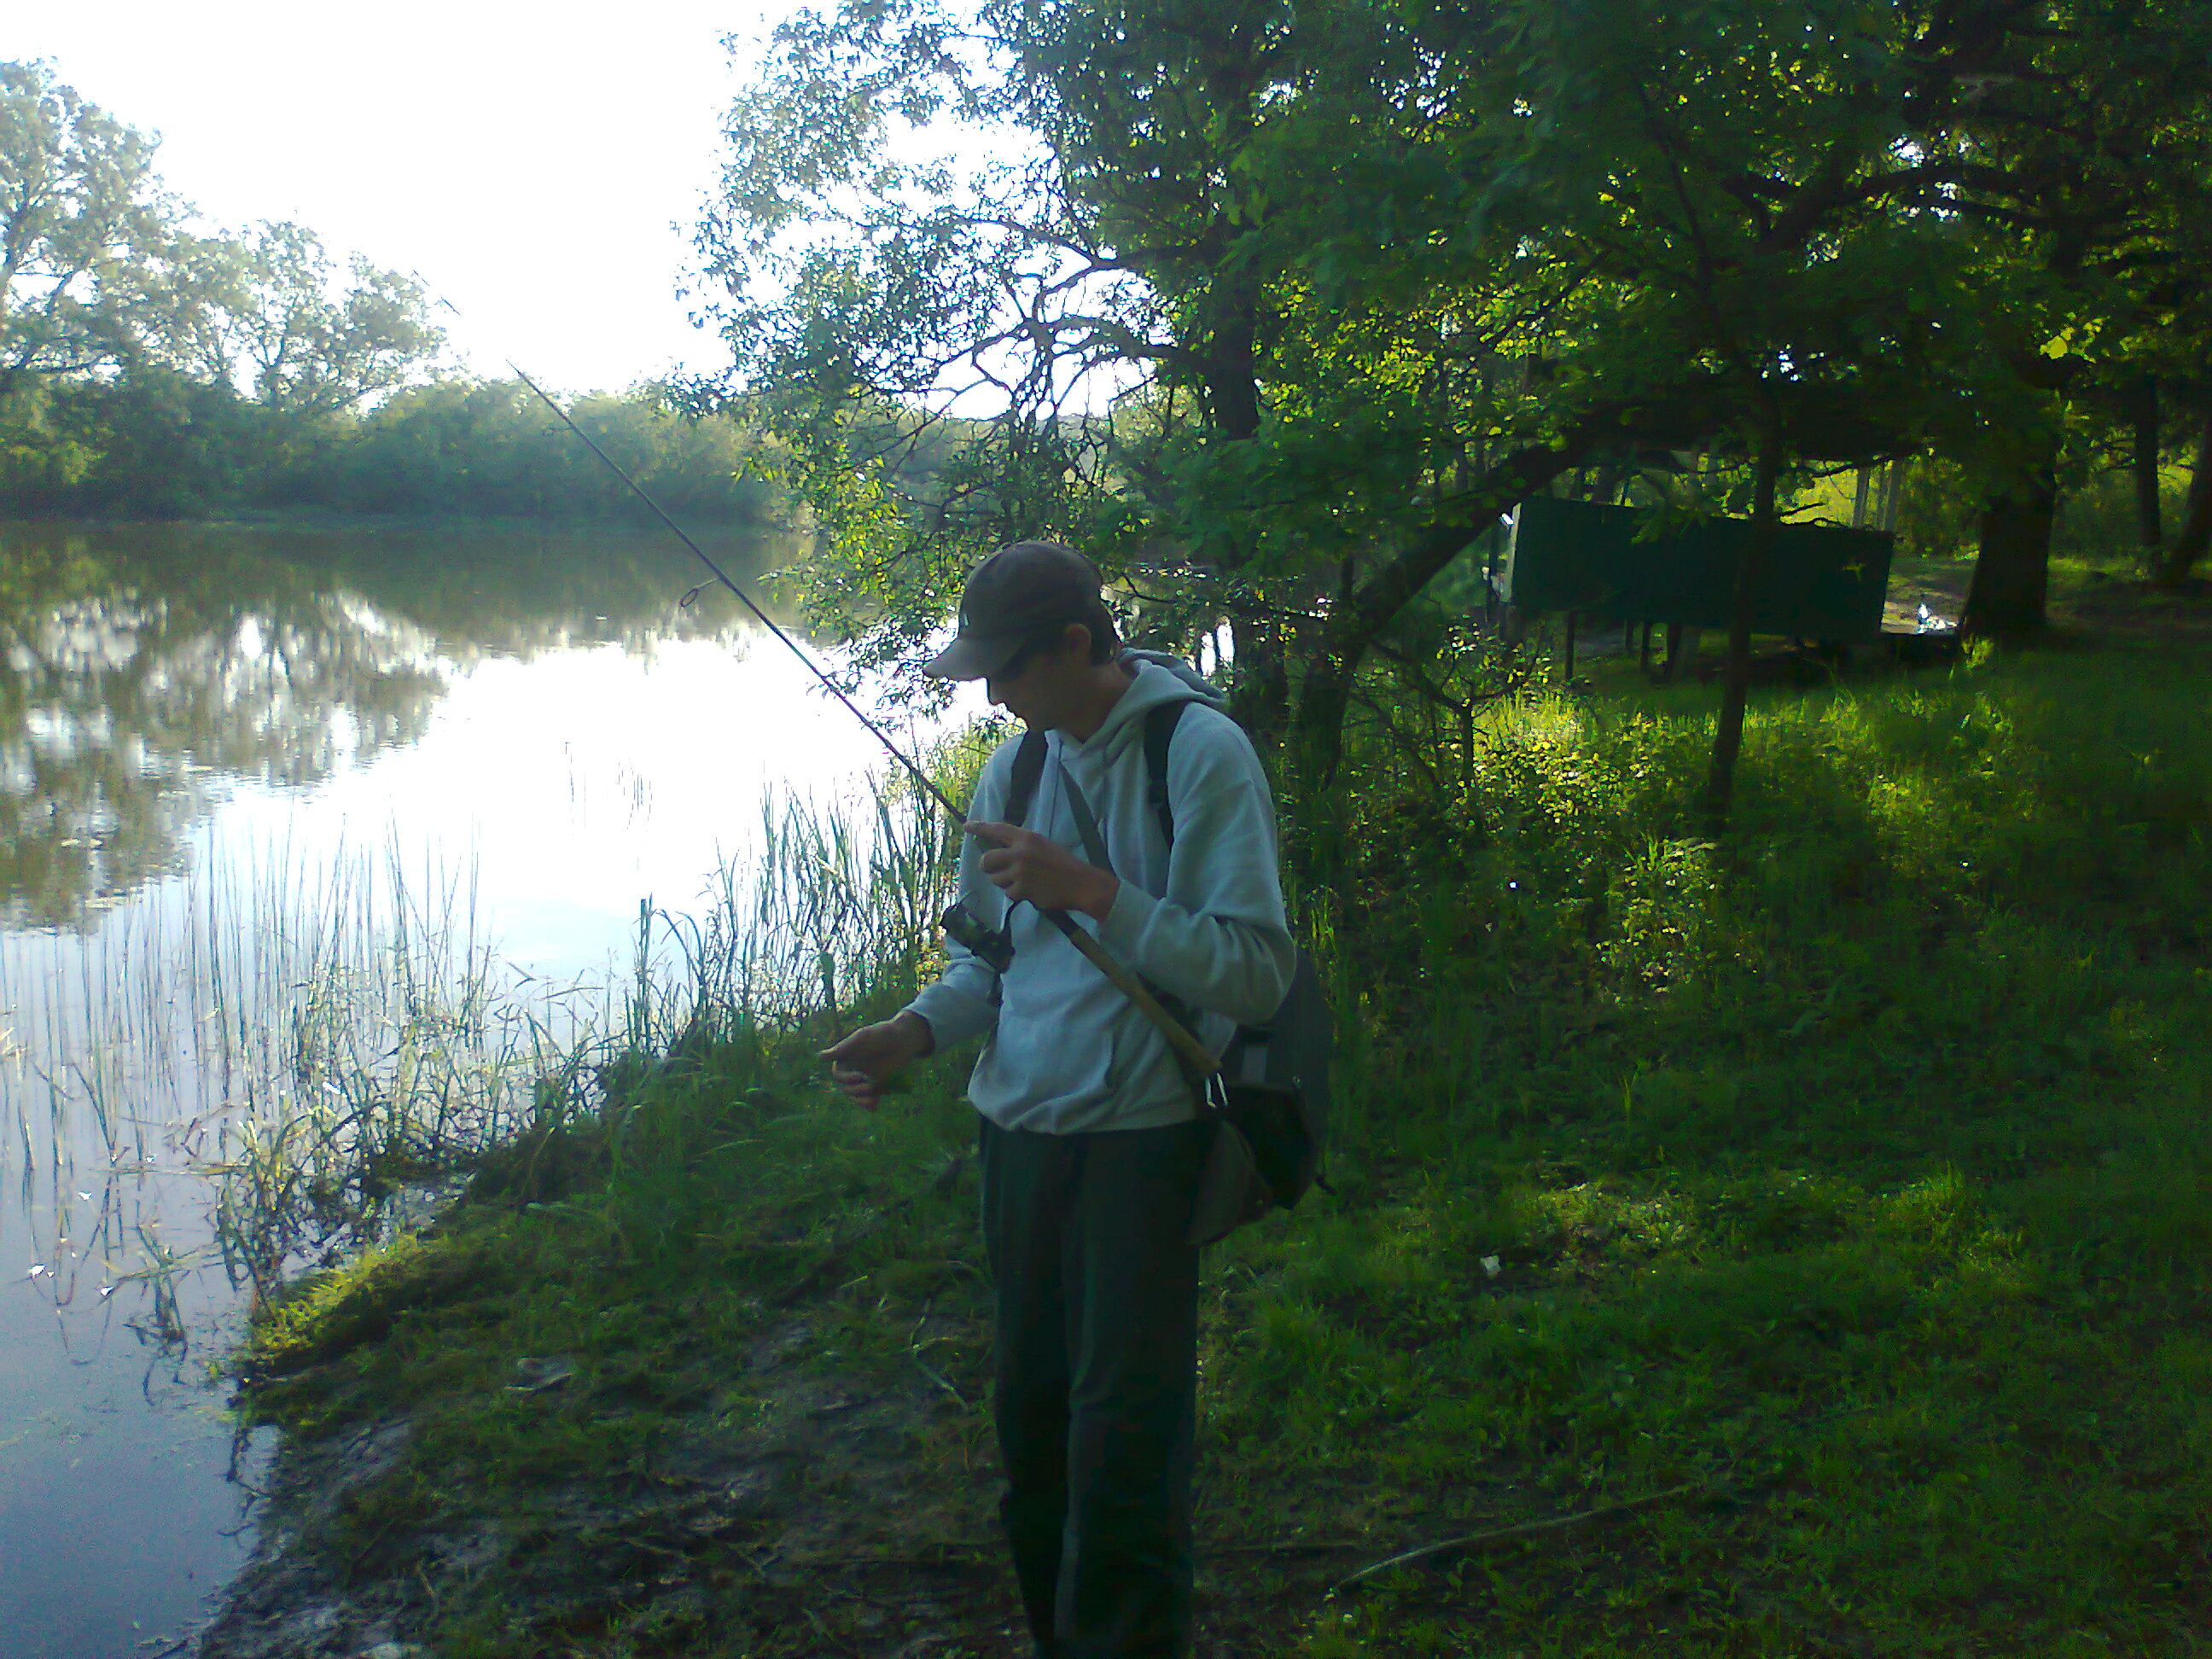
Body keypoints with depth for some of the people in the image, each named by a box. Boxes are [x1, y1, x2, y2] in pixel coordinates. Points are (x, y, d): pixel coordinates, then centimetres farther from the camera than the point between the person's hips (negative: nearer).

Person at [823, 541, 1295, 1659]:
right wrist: (917, 1029, -2)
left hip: (1142, 1135, -6)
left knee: (1121, 1441, -4)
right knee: (1027, 1411, 13)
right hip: (1019, 1130, 6)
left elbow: (1256, 974, -16)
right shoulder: (1011, 770, 8)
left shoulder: (1201, 751, -11)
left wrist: (1092, 892, -24)